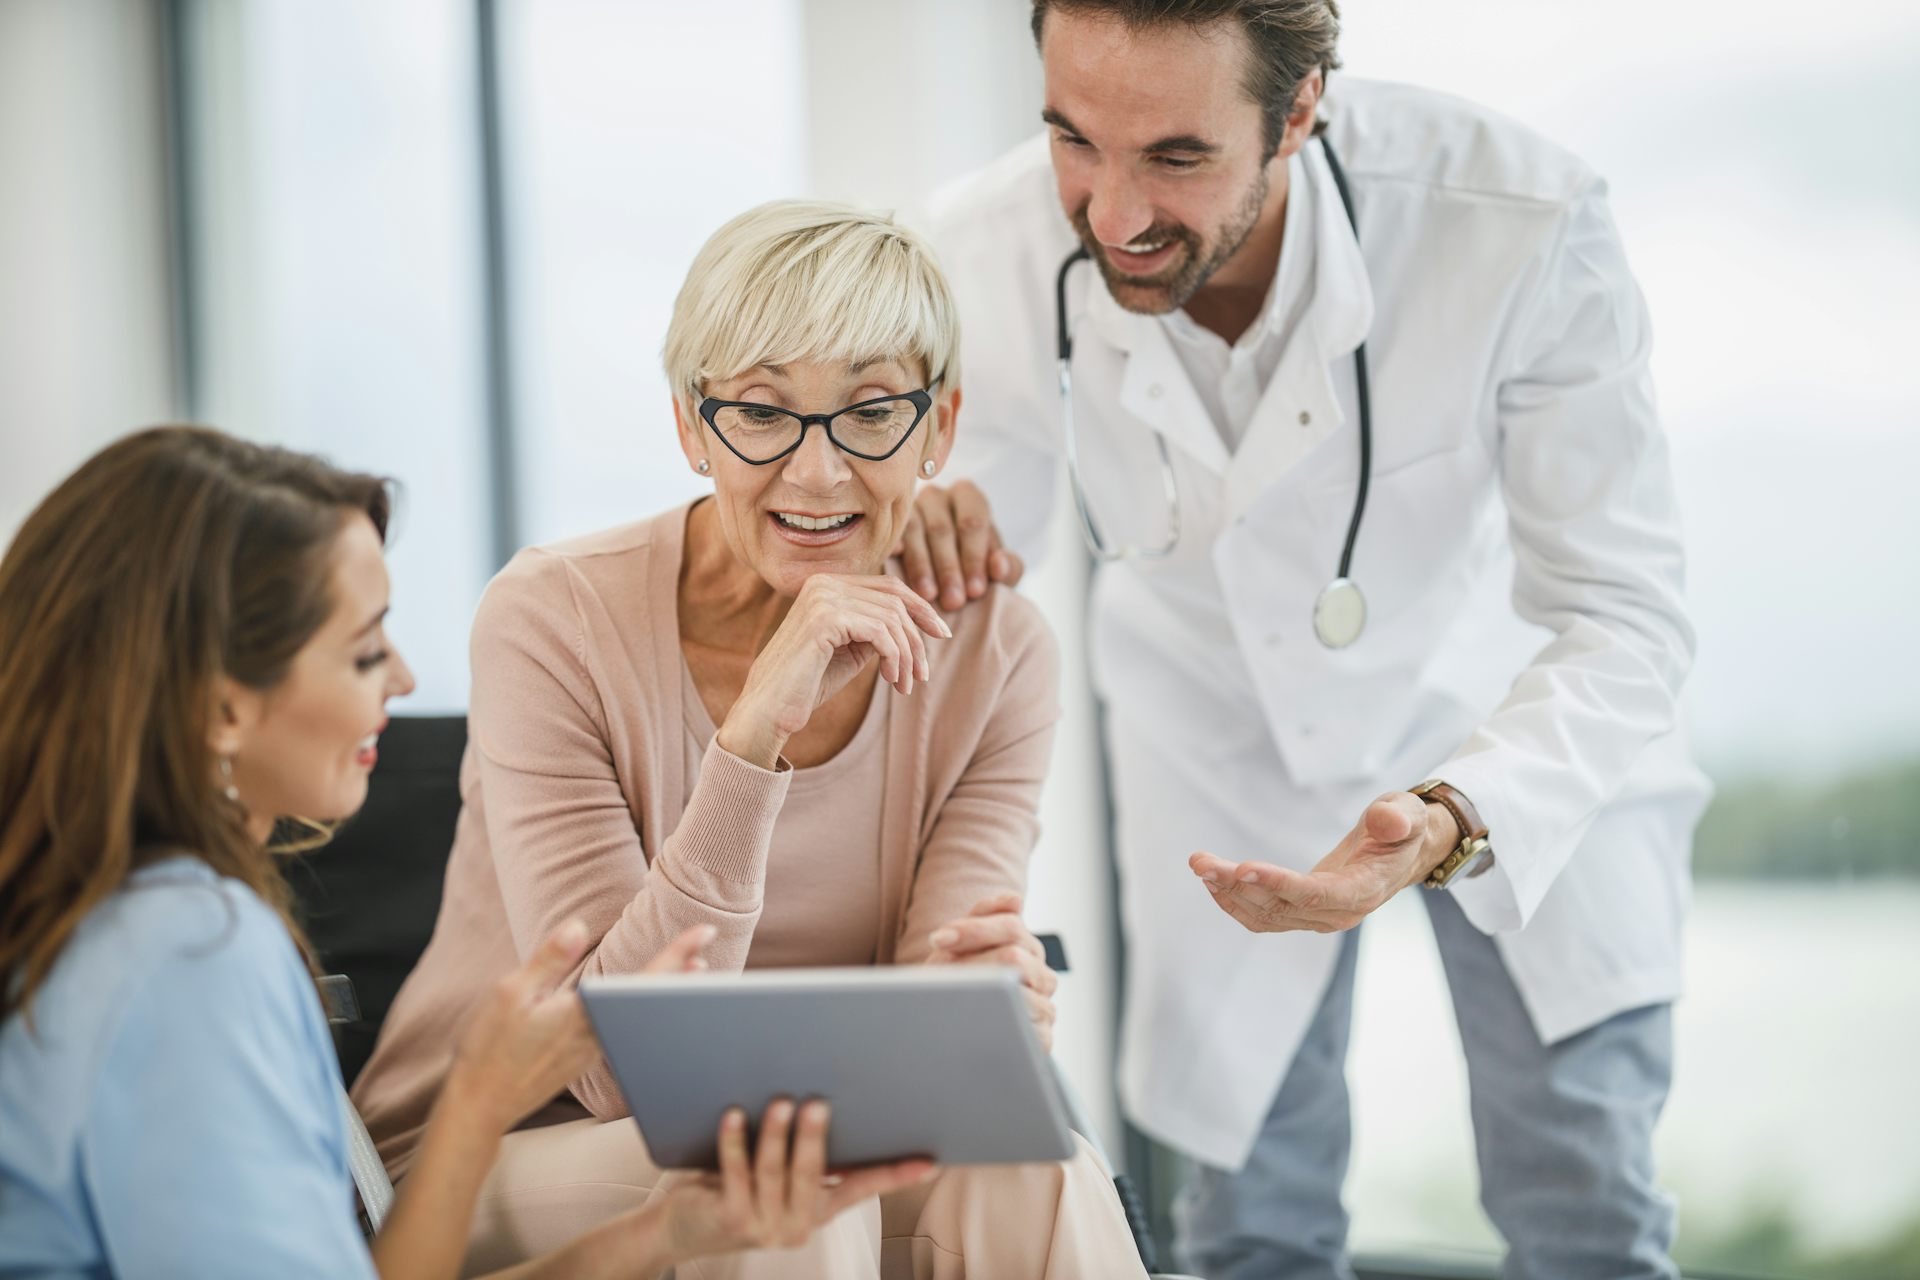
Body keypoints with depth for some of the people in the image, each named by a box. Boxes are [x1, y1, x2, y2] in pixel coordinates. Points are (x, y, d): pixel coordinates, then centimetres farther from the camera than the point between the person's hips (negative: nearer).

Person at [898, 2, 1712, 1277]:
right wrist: (921, 514, -35)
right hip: (1223, 747, 2)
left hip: (1513, 723, -2)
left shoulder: (1524, 226, -36)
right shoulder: (985, 252, -28)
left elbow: (1620, 619, -30)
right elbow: (994, 512, -10)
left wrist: (1454, 827, -48)